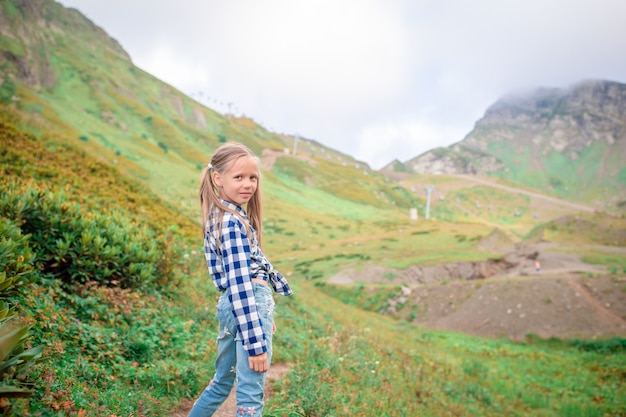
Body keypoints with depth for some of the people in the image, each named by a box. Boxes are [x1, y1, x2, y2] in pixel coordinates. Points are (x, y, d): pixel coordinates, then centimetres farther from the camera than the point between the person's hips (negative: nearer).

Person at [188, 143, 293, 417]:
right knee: (250, 395, 0)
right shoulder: (233, 223, -18)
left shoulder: (218, 216, 11)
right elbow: (241, 285, -22)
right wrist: (255, 343, -22)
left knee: (223, 382, 24)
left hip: (229, 305, 10)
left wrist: (264, 312, 24)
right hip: (250, 304, -10)